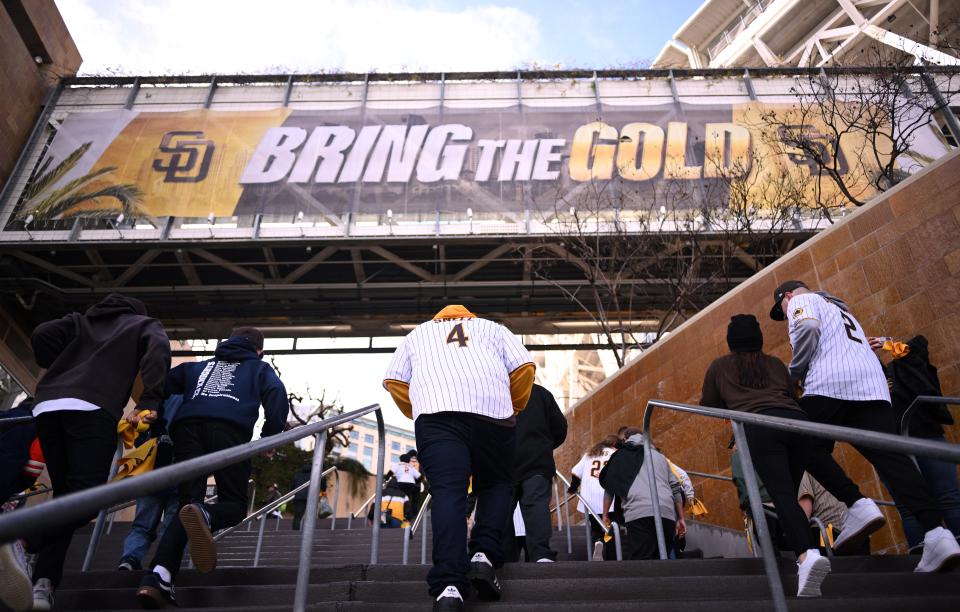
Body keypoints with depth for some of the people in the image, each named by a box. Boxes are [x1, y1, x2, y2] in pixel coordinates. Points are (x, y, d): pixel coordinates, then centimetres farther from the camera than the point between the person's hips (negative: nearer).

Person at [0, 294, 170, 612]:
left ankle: (42, 585, -5)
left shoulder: (80, 320, 33)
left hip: (47, 406, 5)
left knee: (65, 495, 10)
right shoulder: (145, 324, 23)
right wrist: (150, 401, -6)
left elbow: (42, 335, 14)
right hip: (93, 408, -5)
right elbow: (159, 349, 0)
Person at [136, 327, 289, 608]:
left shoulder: (199, 366, 39)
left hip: (187, 427, 3)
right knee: (234, 504, 4)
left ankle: (159, 577, -16)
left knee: (187, 504, 6)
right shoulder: (259, 368, 29)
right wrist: (270, 437, 8)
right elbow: (278, 396, 8)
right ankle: (203, 516, -33)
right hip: (230, 428, -3)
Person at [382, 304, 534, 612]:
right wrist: (513, 409, 26)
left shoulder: (417, 333, 33)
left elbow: (393, 380, 20)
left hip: (435, 413, 0)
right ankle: (484, 554, -5)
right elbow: (524, 366, 16)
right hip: (492, 412, 0)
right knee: (495, 485, 16)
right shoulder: (492, 328, 31)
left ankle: (448, 585, -24)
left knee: (448, 493, -10)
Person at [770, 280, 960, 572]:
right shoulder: (840, 308, 39)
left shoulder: (801, 301, 13)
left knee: (811, 450, 1)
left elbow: (807, 329, -10)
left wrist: (795, 372, 0)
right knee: (889, 456, -5)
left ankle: (859, 505, -20)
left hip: (830, 384, -7)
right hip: (872, 385, 7)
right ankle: (936, 533, -20)